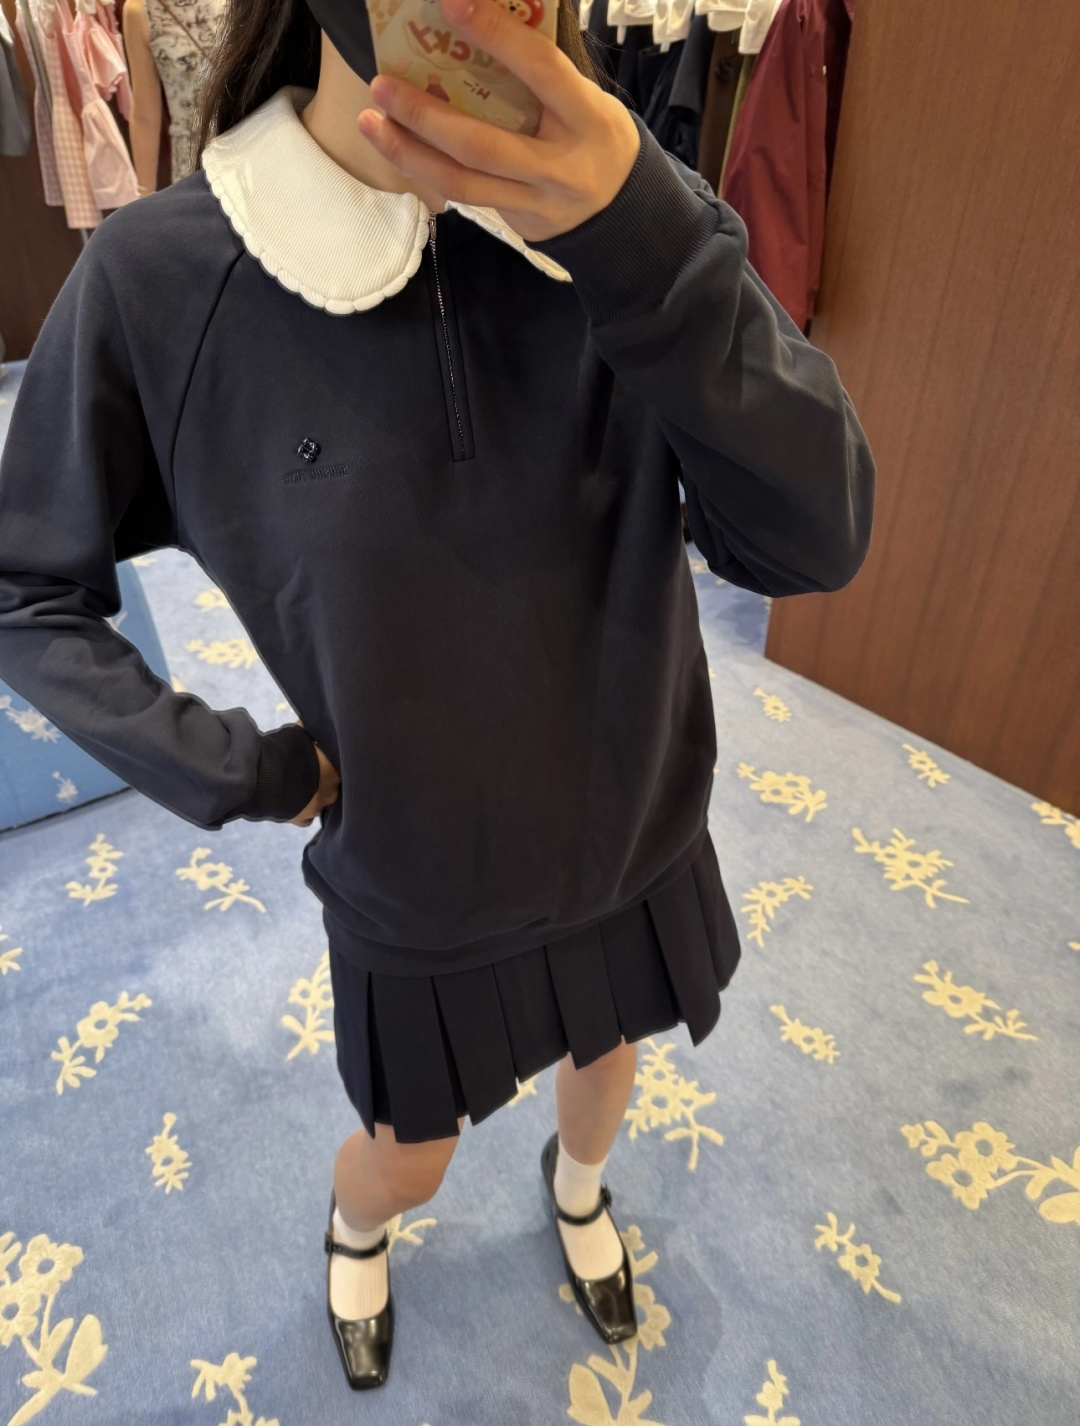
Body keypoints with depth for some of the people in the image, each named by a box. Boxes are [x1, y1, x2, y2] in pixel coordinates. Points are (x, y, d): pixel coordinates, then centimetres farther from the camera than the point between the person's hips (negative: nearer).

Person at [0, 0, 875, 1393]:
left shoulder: (623, 204, -15)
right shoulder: (156, 281, -19)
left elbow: (814, 536, -25)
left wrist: (648, 240, -37)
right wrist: (238, 771, -14)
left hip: (636, 839, 3)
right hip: (416, 896, -1)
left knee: (607, 1048, 31)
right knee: (409, 1164, 25)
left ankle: (577, 1180, 71)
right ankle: (354, 1225, 66)